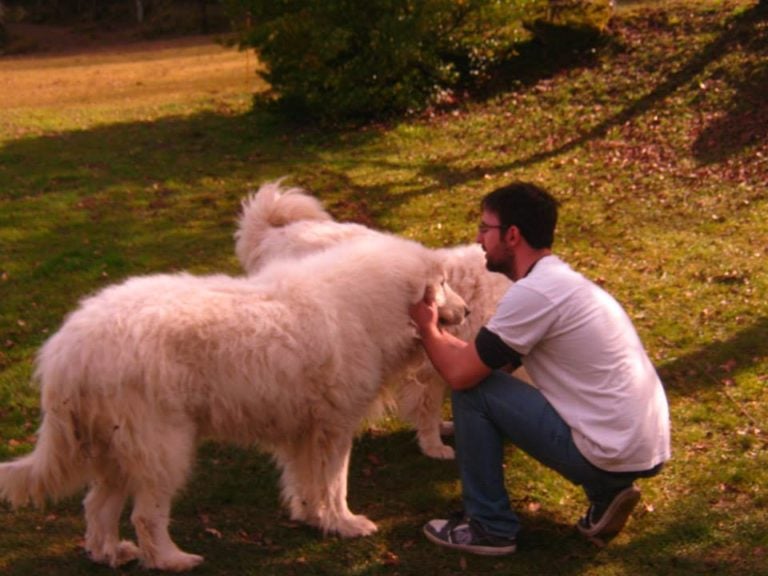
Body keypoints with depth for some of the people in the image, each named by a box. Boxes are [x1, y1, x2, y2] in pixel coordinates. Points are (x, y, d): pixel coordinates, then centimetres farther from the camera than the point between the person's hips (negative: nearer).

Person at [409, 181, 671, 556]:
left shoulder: (533, 293, -16)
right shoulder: (561, 280, 13)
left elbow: (461, 373, -12)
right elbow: (491, 360, 20)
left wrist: (426, 329, 6)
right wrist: (437, 332, 15)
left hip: (611, 455, -9)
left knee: (473, 390, -5)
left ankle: (489, 527, 7)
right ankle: (607, 495, 17)